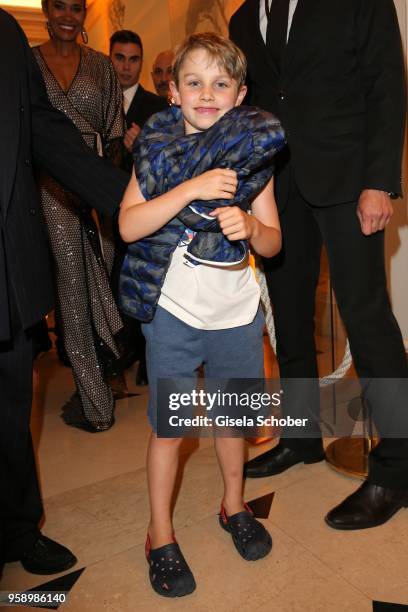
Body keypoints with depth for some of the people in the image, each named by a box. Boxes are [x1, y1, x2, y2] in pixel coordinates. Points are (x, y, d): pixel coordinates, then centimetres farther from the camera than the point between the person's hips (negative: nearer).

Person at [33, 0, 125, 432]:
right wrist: (52, 178, -7)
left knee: (99, 283, 2)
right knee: (71, 284, 0)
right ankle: (93, 397, 12)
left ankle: (94, 390, 21)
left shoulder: (101, 66, 12)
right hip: (50, 189, -1)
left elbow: (114, 136, 8)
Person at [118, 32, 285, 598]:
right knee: (168, 425, 5)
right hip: (173, 308, -2)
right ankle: (160, 534, 27)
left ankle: (234, 504, 41)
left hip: (236, 310, 3)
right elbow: (129, 226, -16)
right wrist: (193, 188, -26)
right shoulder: (157, 148, -4)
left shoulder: (253, 152, 2)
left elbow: (273, 242, 3)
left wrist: (250, 225, -19)